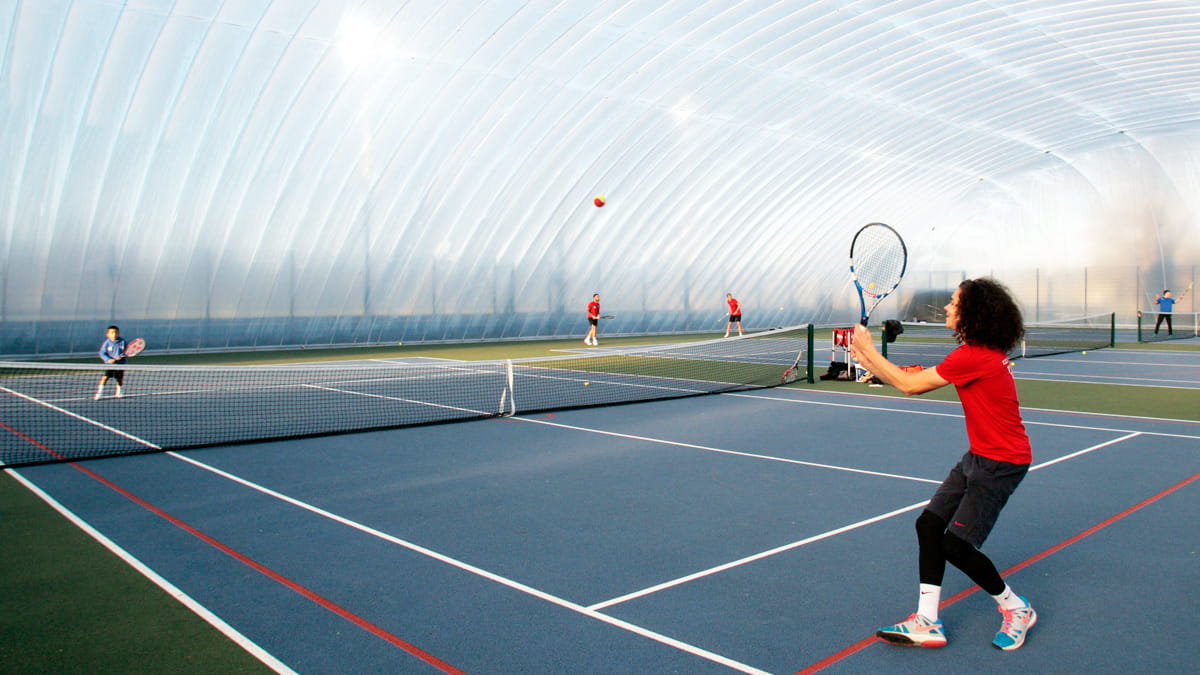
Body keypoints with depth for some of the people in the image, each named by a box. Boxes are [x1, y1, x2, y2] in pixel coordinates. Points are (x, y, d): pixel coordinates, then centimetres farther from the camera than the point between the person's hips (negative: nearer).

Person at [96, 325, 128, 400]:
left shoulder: (122, 342, -3)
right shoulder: (107, 343, -6)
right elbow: (102, 353, -5)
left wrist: (122, 355, -19)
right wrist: (109, 359, -20)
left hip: (120, 364, 2)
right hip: (109, 364, -2)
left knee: (120, 379, 10)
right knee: (105, 377, -15)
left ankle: (119, 393, 31)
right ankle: (99, 393, -9)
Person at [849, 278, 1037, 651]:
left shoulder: (975, 357, -23)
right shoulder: (978, 352, 7)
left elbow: (911, 385, -17)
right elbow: (911, 380, 9)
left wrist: (870, 350, -8)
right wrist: (869, 361, 6)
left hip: (1001, 463, -10)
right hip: (979, 456, 10)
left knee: (956, 545, -7)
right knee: (929, 524, 4)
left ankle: (1016, 609, 18)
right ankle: (927, 623, 9)